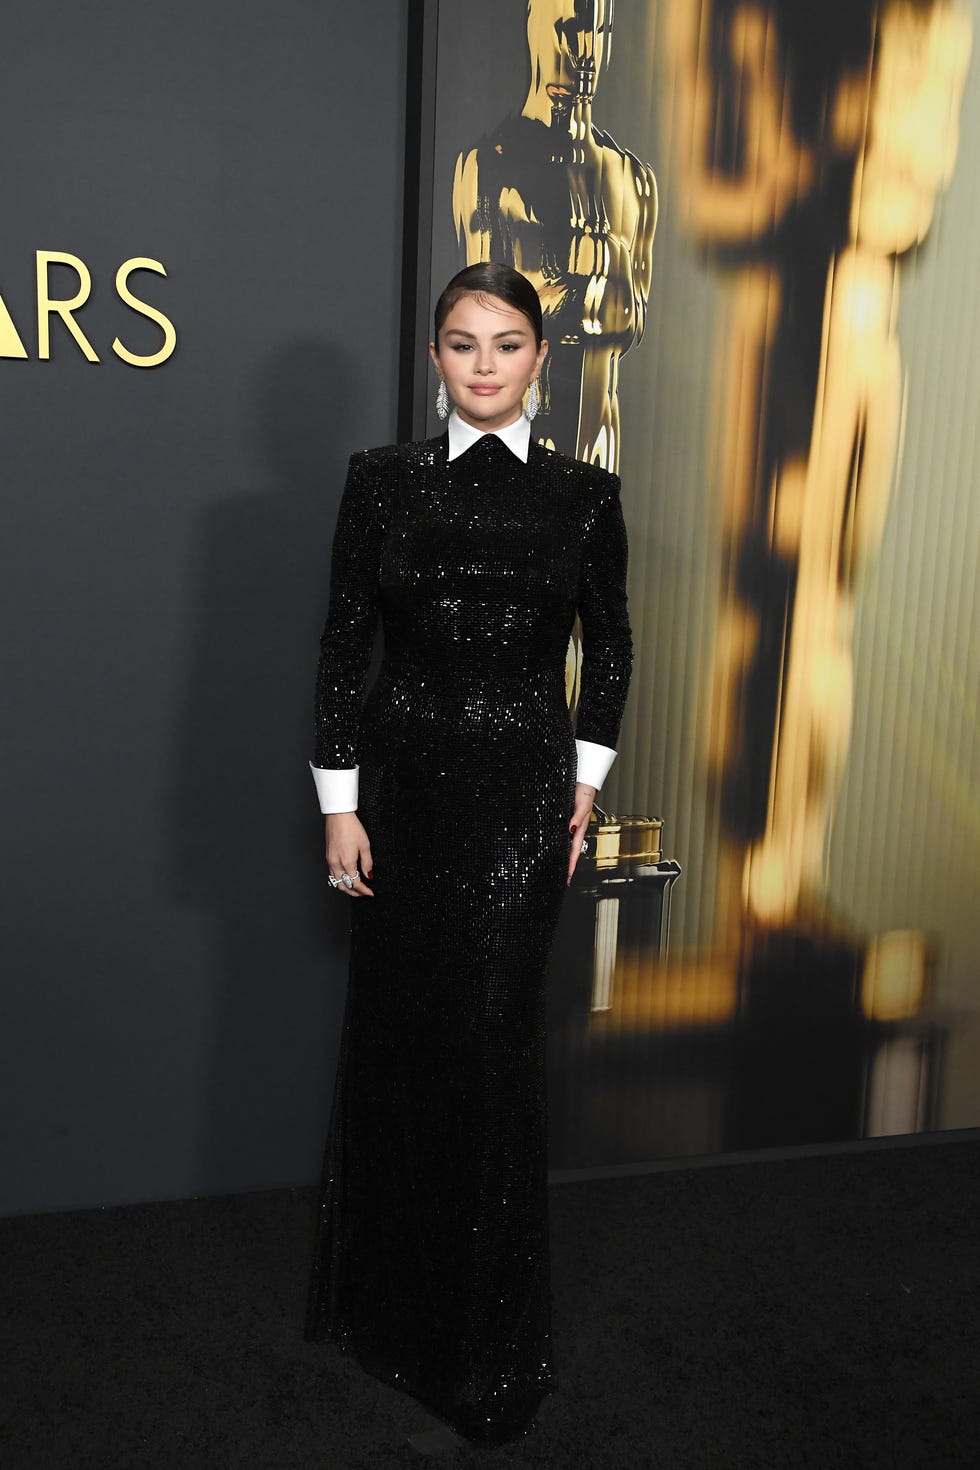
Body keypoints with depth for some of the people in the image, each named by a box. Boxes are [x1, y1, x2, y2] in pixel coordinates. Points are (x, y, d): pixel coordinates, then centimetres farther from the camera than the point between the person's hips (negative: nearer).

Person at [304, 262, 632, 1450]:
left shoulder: (583, 494, 2)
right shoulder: (382, 479, 1)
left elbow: (611, 648, 11)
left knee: (489, 1037, 0)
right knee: (394, 1027, 9)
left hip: (523, 790, -1)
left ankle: (491, 1337, 21)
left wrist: (587, 779, 6)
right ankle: (388, 1292, 33)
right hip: (402, 778, 1)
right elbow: (342, 644, 0)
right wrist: (339, 802, -3)